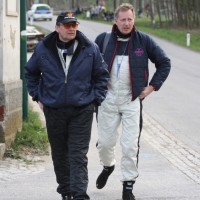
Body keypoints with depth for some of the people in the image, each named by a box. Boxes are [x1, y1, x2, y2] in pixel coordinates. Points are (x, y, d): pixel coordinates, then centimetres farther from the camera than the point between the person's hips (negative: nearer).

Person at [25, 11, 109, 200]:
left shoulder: (90, 49, -1)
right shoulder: (43, 49, 1)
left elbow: (101, 75, 10)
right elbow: (30, 73, 16)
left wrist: (96, 99, 2)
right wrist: (38, 96, 9)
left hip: (82, 111, -2)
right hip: (54, 111, 2)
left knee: (78, 156, -8)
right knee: (60, 154, 11)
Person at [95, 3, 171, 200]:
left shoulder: (144, 40, -1)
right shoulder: (103, 40, 1)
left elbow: (164, 63, 8)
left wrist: (152, 86, 2)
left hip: (132, 100, -1)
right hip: (108, 99, 1)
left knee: (130, 145, -5)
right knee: (105, 142, 7)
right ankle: (108, 166, 39)